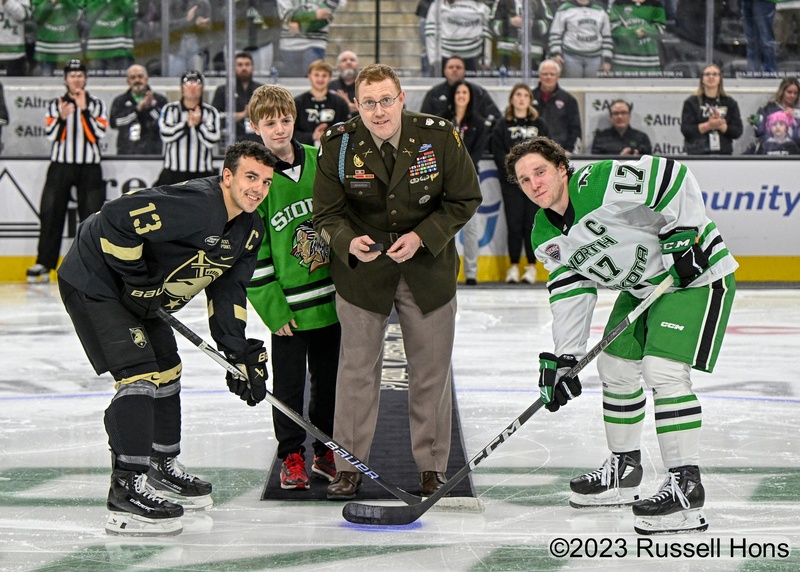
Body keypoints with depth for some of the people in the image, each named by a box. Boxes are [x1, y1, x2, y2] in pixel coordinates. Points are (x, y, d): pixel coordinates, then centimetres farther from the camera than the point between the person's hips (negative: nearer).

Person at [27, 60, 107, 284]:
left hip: (89, 167, 0)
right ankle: (44, 264, -1)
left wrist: (84, 110, -15)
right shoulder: (55, 105, 9)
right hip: (61, 165, 1)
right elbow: (51, 134, -5)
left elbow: (99, 133, -7)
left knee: (92, 214, -5)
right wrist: (62, 117, -23)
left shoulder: (96, 104, 7)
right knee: (51, 213, -5)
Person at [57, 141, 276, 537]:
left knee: (167, 371, 18)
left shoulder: (249, 230, 2)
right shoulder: (197, 205, -30)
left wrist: (242, 355, -2)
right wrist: (138, 276, -25)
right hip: (94, 284, -10)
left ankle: (164, 469, 37)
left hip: (140, 297, 10)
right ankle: (127, 491, -19)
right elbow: (117, 217, -35)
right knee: (138, 374, -19)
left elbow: (227, 292, 7)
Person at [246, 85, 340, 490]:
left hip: (331, 298, 4)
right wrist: (272, 307, -12)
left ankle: (326, 453, 26)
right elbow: (251, 250, -8)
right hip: (287, 304, -4)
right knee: (288, 384, 3)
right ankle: (291, 457, 16)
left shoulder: (320, 161, 3)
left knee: (328, 378, 13)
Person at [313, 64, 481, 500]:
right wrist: (349, 242, -25)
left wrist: (422, 236, -18)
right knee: (357, 366, 4)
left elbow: (464, 200, -5)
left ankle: (432, 464, 21)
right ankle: (349, 465, 17)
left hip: (427, 267, 0)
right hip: (362, 268, 0)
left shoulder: (439, 137, -15)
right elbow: (327, 214, -4)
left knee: (431, 369, 7)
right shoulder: (338, 146, -13)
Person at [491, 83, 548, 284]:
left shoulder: (539, 124, 11)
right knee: (514, 222, -2)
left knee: (532, 222, -1)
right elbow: (499, 154, 1)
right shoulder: (503, 125, 7)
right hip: (511, 182, -1)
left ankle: (532, 266, 6)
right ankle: (514, 266, 5)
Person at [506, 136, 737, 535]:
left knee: (663, 370, -21)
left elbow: (674, 176, -26)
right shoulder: (546, 238, 1)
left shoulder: (601, 183, -26)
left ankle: (686, 485, -19)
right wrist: (564, 358, -3)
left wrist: (683, 235, -27)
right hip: (642, 287, 10)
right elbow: (570, 294, 4)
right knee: (616, 366, 13)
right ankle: (624, 468, 32)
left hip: (696, 274, -9)